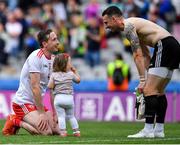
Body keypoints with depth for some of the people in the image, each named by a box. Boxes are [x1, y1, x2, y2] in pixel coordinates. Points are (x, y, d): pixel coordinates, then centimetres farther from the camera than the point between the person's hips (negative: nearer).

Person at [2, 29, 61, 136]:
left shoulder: (52, 59, 8)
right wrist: (42, 113, -23)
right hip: (23, 102, -9)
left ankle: (18, 121, 13)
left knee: (57, 130, 3)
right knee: (46, 132, -22)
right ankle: (15, 121, -3)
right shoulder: (36, 57, -18)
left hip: (38, 103, 9)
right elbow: (35, 87, -22)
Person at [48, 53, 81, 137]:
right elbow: (78, 80, 22)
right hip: (69, 98, 1)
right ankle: (76, 131, 11)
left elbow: (50, 86, -2)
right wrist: (75, 72, 33)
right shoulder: (71, 74, 6)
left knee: (61, 116, -3)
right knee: (71, 116, 14)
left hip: (58, 98, -1)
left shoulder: (54, 75, 4)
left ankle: (63, 132, -14)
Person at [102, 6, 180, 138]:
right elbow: (146, 55, 23)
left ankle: (148, 130, -14)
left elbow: (138, 55, -12)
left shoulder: (128, 25, -7)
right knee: (159, 91, 15)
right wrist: (148, 78, 16)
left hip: (165, 46, -10)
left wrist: (143, 80, -12)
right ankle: (159, 130, 17)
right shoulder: (133, 25, 24)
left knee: (149, 90, -11)